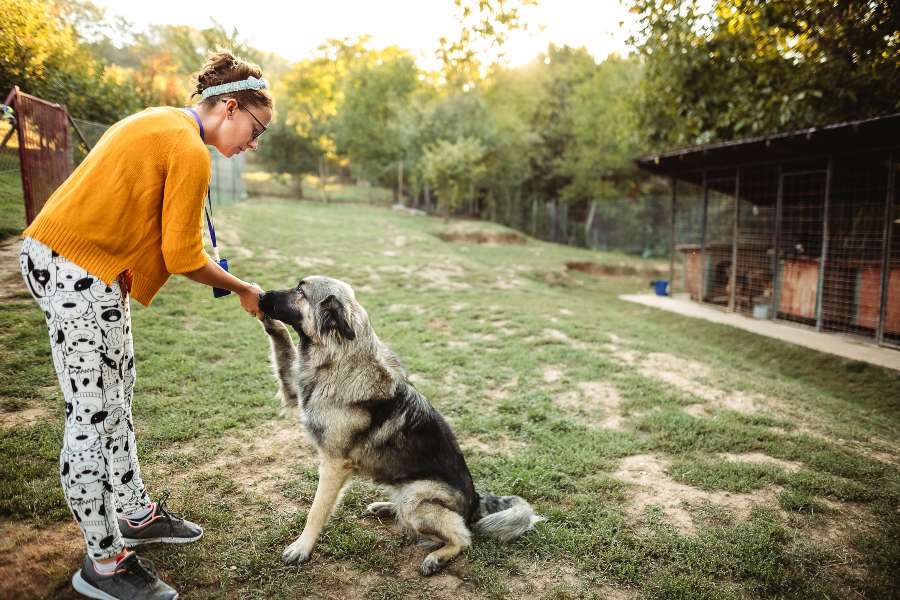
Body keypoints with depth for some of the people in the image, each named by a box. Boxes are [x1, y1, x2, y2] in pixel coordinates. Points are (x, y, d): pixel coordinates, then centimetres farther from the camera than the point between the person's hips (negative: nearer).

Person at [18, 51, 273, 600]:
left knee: (117, 393, 16)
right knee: (95, 414, -4)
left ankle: (137, 514, 30)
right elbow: (183, 257, -17)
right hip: (81, 271, -10)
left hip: (57, 256, 11)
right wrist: (242, 289, -2)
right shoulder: (190, 152, -17)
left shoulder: (160, 123, 12)